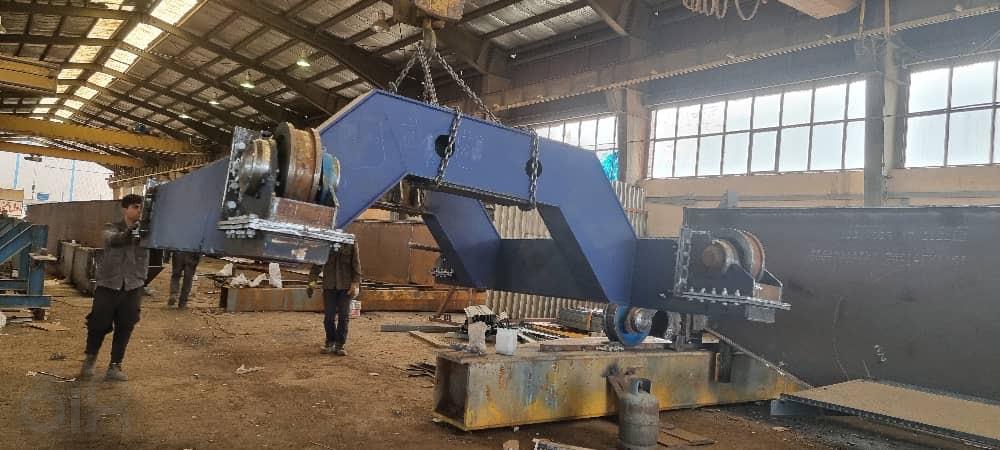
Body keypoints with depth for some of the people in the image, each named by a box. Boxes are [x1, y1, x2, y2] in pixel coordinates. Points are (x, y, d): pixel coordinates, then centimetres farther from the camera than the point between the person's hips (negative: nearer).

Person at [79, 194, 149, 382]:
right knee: (99, 324, 4)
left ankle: (115, 366, 17)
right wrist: (129, 233, -43)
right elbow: (113, 240, -23)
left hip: (133, 287, 1)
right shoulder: (112, 228, 0)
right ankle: (90, 359, 31)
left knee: (125, 328, 4)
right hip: (108, 285, -1)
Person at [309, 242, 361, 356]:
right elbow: (317, 262, 6)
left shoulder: (351, 243, 1)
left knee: (343, 316, 1)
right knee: (328, 316, 4)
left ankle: (339, 345, 11)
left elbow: (356, 264, 1)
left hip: (345, 287, -1)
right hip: (329, 286, 1)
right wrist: (312, 280, -4)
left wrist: (356, 284, -5)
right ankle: (330, 343, 22)